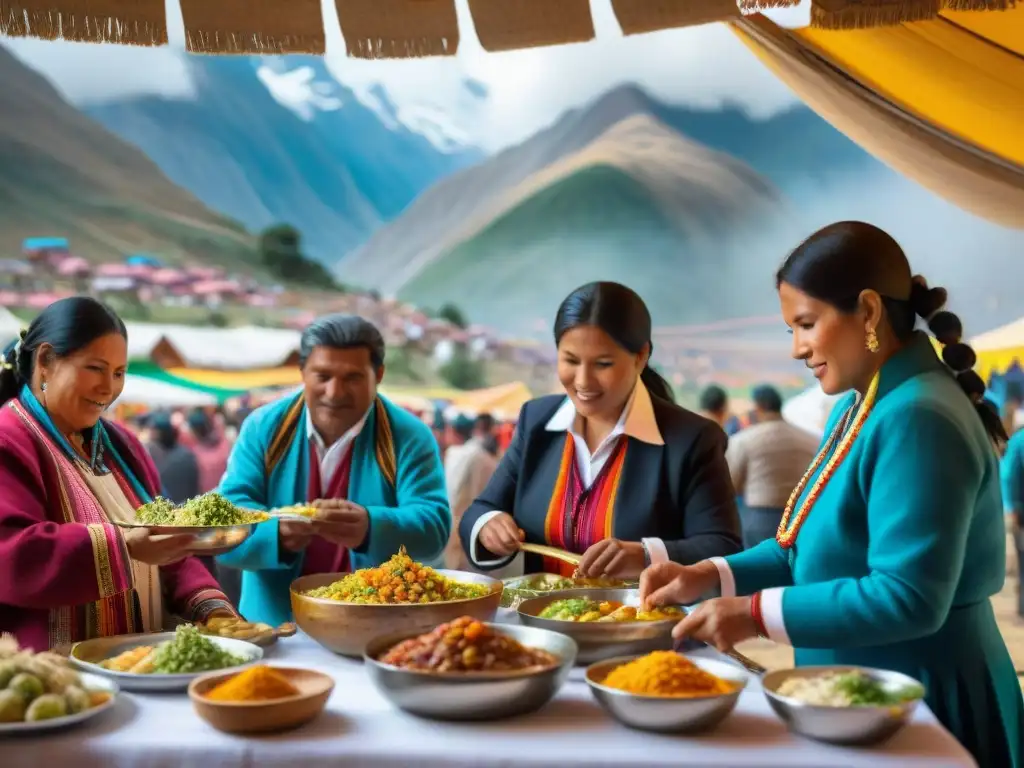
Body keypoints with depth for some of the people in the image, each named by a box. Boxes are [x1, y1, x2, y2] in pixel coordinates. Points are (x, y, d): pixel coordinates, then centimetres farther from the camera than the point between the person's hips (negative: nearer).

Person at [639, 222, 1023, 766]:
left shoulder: (917, 420, -23)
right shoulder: (861, 407, 7)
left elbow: (909, 598, -28)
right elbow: (816, 546, 12)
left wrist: (757, 614, -24)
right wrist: (711, 575, -1)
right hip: (862, 695, 9)